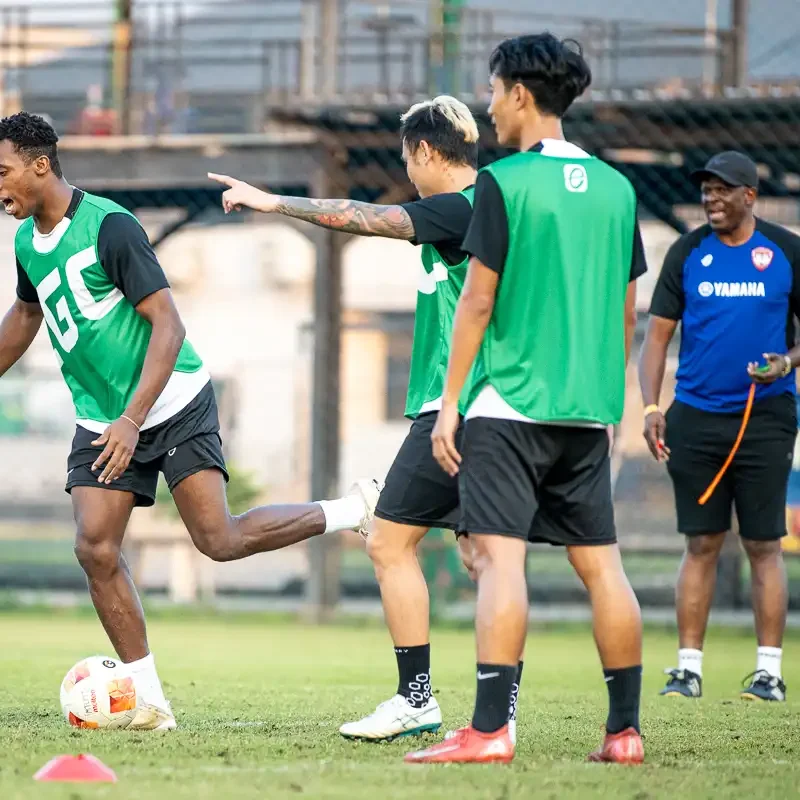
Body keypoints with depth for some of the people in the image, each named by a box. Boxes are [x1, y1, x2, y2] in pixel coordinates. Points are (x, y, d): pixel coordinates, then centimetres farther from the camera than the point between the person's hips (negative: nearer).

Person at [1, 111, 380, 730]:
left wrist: (131, 420, -28)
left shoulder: (108, 226, -19)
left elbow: (167, 325, -21)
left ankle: (359, 510, 8)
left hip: (173, 404, -7)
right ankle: (150, 700, -2)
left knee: (219, 540, -13)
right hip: (100, 422, 7)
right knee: (95, 549, -10)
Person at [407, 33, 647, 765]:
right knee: (601, 563, 10)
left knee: (500, 556, -9)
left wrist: (450, 402, -4)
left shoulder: (504, 182, -7)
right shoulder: (614, 188, 11)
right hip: (586, 411, 6)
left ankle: (490, 730, -16)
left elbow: (478, 302, -9)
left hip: (510, 403, -6)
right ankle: (626, 729, 11)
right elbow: (626, 313, 16)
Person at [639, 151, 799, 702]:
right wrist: (650, 407, -5)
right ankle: (689, 667, 6)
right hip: (696, 417, 2)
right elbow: (658, 336, 6)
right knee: (701, 544, 3)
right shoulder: (687, 253, 6)